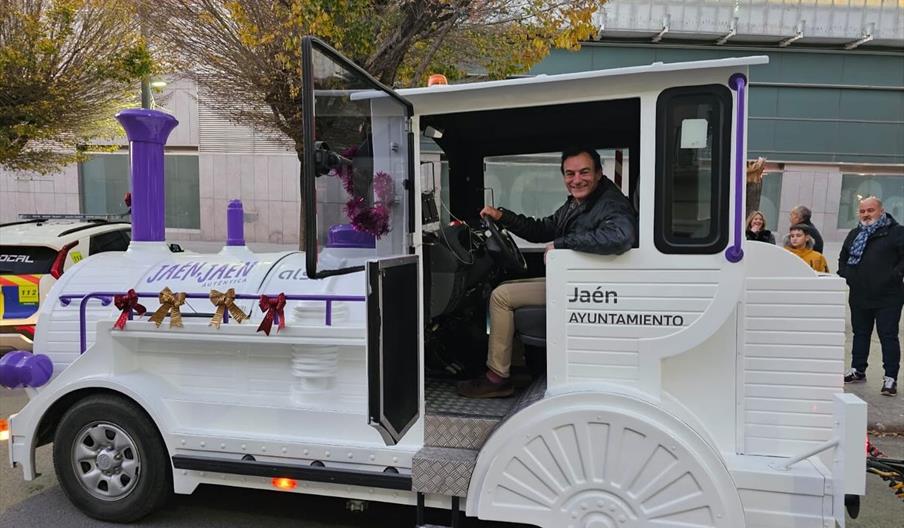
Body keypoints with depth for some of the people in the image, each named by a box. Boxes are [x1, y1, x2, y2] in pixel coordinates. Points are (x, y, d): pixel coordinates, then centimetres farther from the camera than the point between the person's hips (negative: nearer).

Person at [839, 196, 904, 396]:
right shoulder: (854, 234, 14)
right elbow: (843, 258, 24)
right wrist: (845, 274, 8)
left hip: (887, 298, -6)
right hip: (859, 297, 6)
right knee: (860, 334, 16)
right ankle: (857, 370, 28)